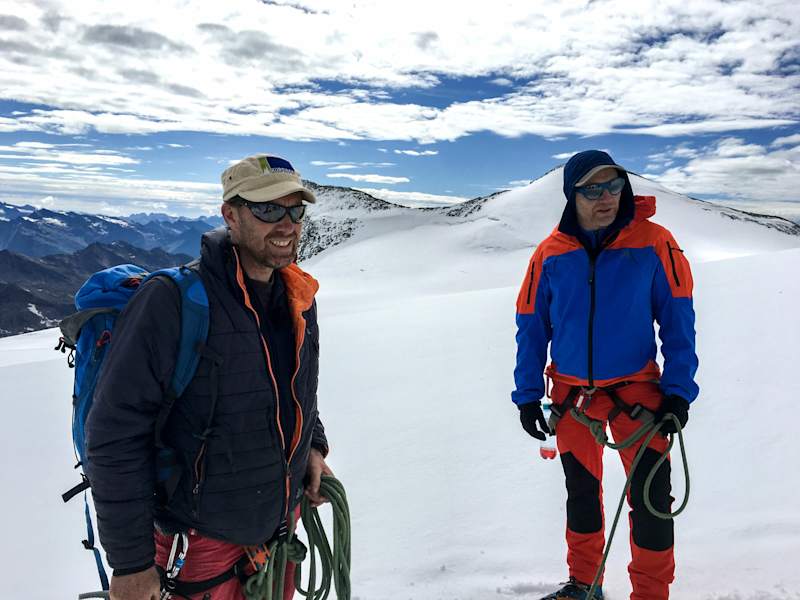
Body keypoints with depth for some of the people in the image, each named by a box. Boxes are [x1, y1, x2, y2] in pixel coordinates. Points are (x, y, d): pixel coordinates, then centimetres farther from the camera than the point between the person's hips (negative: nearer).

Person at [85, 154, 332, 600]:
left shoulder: (300, 298, -2)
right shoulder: (173, 301, -23)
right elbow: (116, 435, -21)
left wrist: (312, 445, 2)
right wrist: (130, 562, -17)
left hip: (284, 521, 6)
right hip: (201, 542, -6)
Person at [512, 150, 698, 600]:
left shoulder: (654, 243, -11)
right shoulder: (551, 254, -6)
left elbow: (678, 321, -6)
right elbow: (532, 328, 0)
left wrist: (678, 390, -10)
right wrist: (528, 394, -2)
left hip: (637, 389, -2)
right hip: (572, 394, 3)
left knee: (651, 498, -1)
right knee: (581, 491, 18)